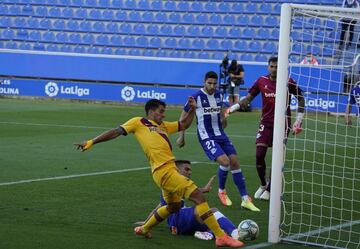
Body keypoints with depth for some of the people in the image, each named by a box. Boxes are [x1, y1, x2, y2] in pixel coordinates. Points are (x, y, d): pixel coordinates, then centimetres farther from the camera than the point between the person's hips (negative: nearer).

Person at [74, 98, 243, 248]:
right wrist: (92, 142, 2)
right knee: (198, 197, -14)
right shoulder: (138, 122, 6)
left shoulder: (163, 126, 26)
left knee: (173, 207, 26)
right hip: (164, 171, -9)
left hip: (170, 170, 9)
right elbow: (116, 132, 5)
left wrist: (192, 109, 20)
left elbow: (184, 124, 36)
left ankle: (144, 229, 43)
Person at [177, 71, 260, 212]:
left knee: (235, 162, -3)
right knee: (224, 161, -22)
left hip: (220, 134, 6)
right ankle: (221, 191, 6)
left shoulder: (218, 95, 6)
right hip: (206, 137, -6)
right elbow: (184, 116, 0)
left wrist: (223, 118, 12)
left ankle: (245, 199, 3)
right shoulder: (196, 97, -11)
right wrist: (181, 137, 2)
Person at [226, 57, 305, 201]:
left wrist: (299, 120, -1)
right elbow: (249, 98, 8)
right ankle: (263, 185, 15)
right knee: (259, 154, -8)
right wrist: (233, 108, -5)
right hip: (266, 123, 2)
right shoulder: (261, 81, -1)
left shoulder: (288, 82, -7)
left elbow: (301, 99, 4)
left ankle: (269, 190, 13)